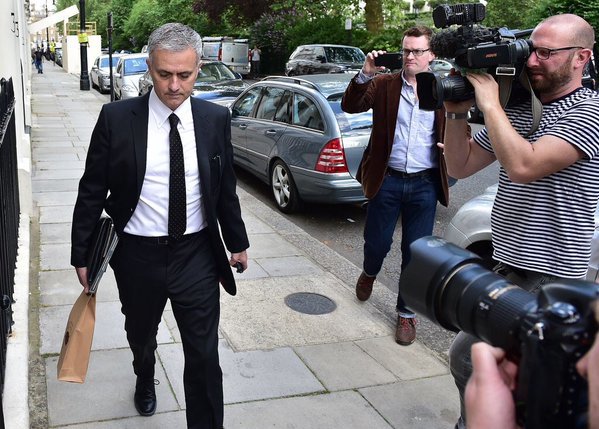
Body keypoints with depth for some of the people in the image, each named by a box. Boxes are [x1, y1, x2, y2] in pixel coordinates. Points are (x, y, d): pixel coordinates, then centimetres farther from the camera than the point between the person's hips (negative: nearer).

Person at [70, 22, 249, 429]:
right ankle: (145, 380, 58)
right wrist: (82, 254, 0)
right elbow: (92, 192, -3)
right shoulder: (117, 118, -10)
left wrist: (237, 242, 13)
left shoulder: (216, 118, -4)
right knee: (141, 335, 25)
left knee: (204, 356, 3)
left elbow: (226, 189, 6)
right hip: (138, 256, 1)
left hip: (197, 256, 0)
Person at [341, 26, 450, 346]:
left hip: (425, 184, 0)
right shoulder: (384, 84, 1)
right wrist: (365, 73, -19)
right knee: (377, 242, 12)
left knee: (415, 252, 7)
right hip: (387, 179, 0)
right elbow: (350, 106, -7)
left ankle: (406, 313, 24)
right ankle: (369, 274, 48)